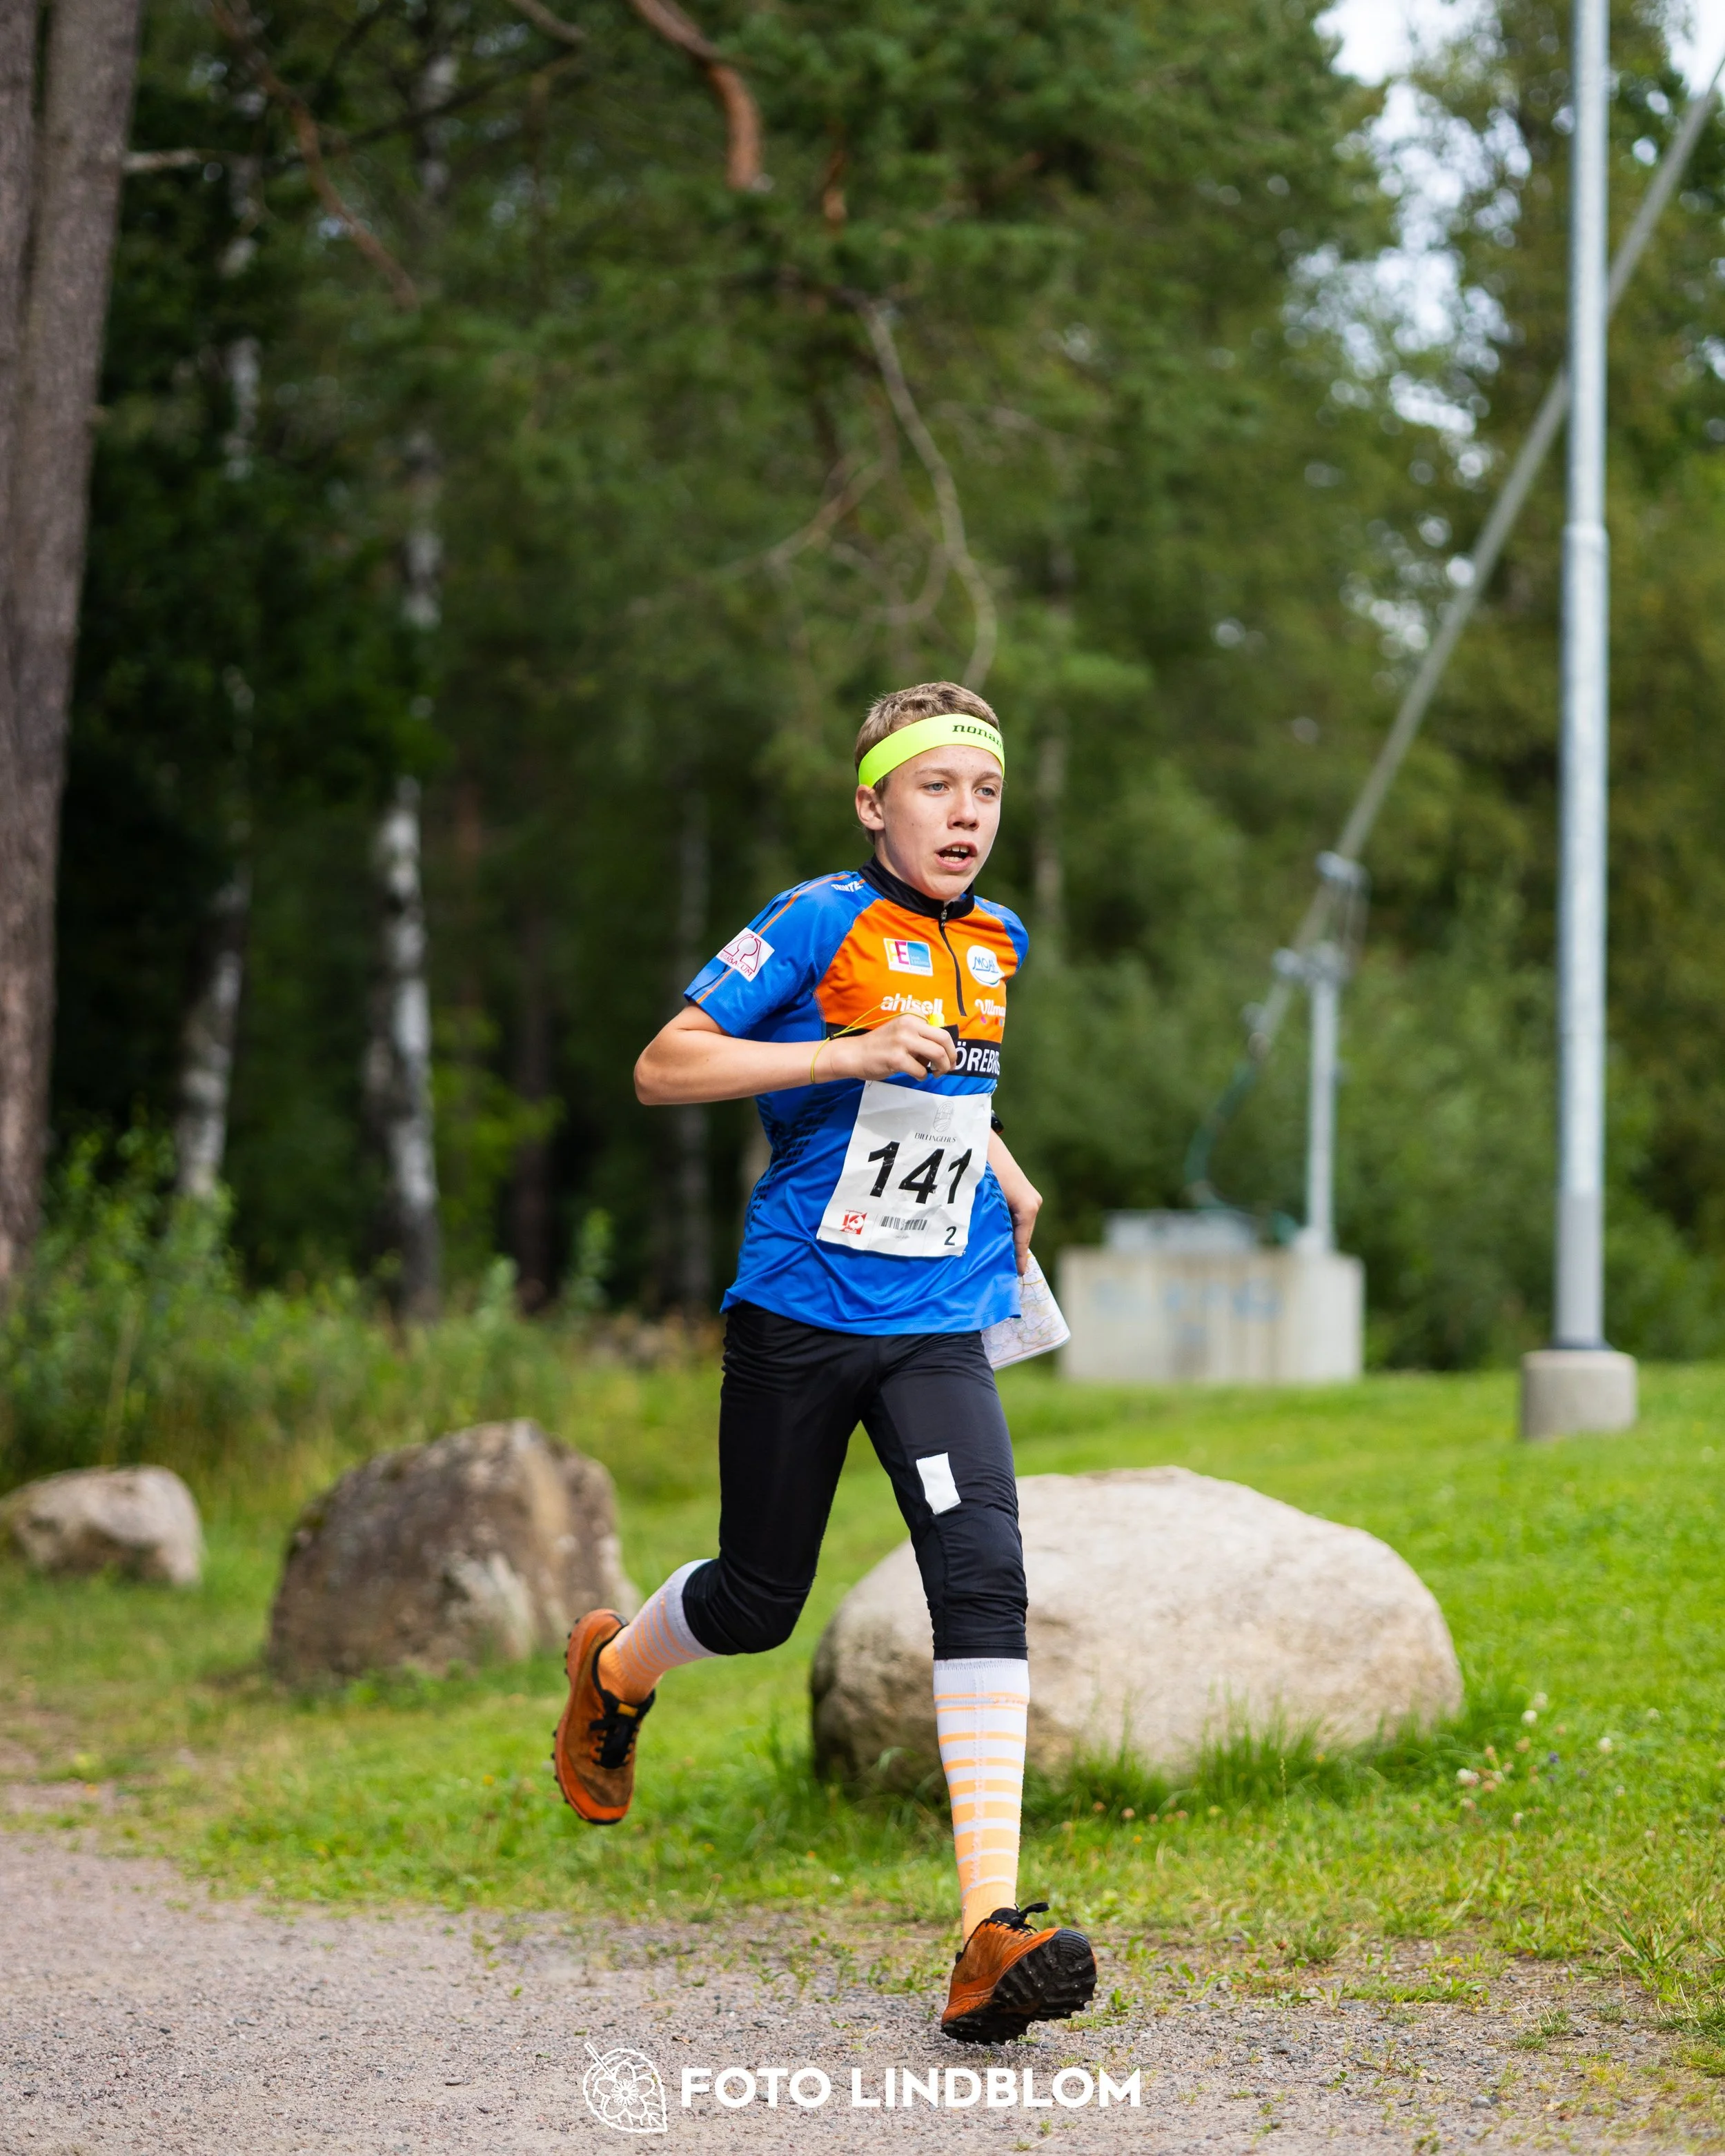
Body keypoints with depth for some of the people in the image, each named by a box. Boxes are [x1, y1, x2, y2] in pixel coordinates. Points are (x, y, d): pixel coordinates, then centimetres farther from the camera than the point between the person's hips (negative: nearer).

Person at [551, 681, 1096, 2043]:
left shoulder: (995, 945, 11)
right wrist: (855, 1053, -23)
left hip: (939, 1330, 4)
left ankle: (991, 1936, -22)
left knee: (984, 1574, -17)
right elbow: (663, 1069, -15)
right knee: (760, 1604, 9)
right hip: (800, 1316, -4)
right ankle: (614, 1671, 47)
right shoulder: (819, 923, -9)